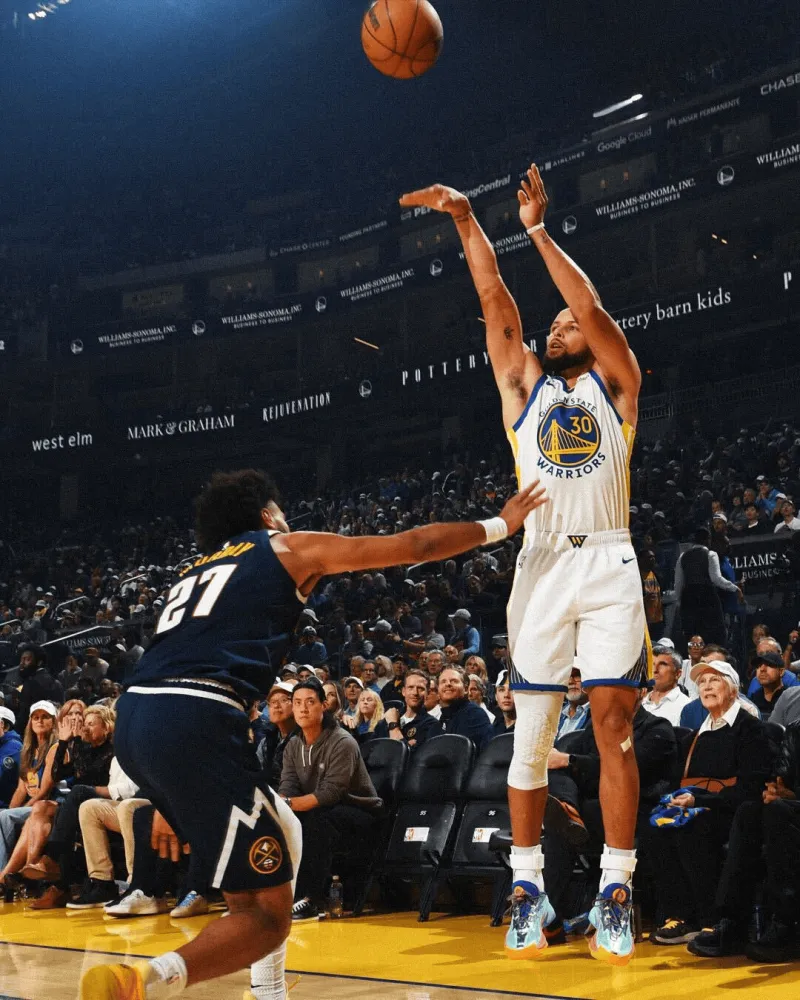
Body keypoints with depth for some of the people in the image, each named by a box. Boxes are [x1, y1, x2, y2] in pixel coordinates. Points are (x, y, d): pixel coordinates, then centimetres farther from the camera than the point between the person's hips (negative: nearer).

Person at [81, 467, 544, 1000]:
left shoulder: (196, 572, 33)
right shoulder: (288, 547, 15)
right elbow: (417, 545, 20)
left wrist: (170, 800, 36)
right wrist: (499, 525, 36)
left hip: (135, 718, 8)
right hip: (194, 721, -8)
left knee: (283, 834, 27)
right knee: (268, 914, -1)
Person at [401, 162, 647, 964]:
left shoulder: (616, 383, 12)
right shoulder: (523, 383, 16)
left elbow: (591, 307, -3)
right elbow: (495, 302, 7)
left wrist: (538, 229, -3)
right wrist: (466, 220, -1)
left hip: (610, 564, -1)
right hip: (542, 563, 2)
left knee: (614, 725, -4)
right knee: (532, 731, 1)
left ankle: (615, 892, 2)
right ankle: (528, 887, 10)